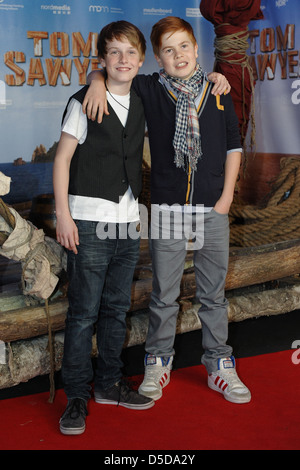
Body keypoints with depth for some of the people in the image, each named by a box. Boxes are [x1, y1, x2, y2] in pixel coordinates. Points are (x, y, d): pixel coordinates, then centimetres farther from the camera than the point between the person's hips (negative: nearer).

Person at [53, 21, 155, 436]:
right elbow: (62, 158, -4)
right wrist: (63, 214, -11)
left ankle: (109, 383, 25)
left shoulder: (142, 105, 11)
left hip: (129, 222, 5)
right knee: (84, 312, -3)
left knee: (117, 308, 12)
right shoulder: (84, 102, -3)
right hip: (90, 222, -5)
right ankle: (77, 396, 8)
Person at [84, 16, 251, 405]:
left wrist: (226, 197, 1)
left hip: (213, 210, 1)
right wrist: (98, 82, -15)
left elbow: (233, 146, 9)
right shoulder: (149, 90, 1)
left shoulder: (217, 94, 6)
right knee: (164, 295, 8)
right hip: (168, 208, -1)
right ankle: (158, 363, 25)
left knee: (213, 294, 11)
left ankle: (219, 366, 23)